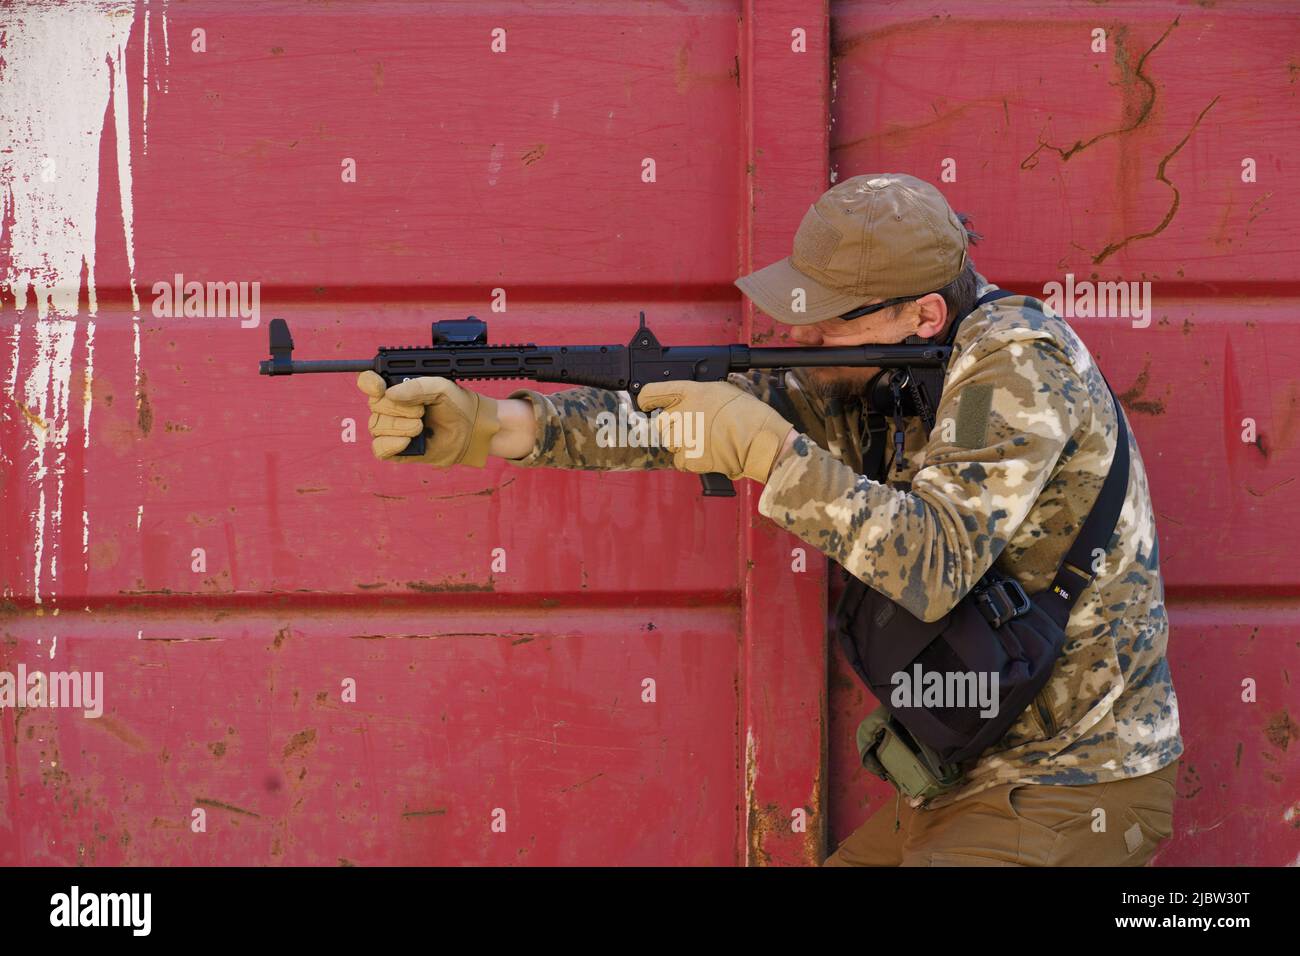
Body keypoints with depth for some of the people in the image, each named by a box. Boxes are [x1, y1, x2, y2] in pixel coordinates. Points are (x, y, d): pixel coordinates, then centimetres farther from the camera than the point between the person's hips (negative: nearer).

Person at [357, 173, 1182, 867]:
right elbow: (682, 419, -4)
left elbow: (932, 569, -29)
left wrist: (768, 449, -30)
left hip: (1068, 801, -8)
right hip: (966, 780, 8)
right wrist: (487, 425, -15)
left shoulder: (1018, 355, -19)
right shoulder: (870, 378, 2)